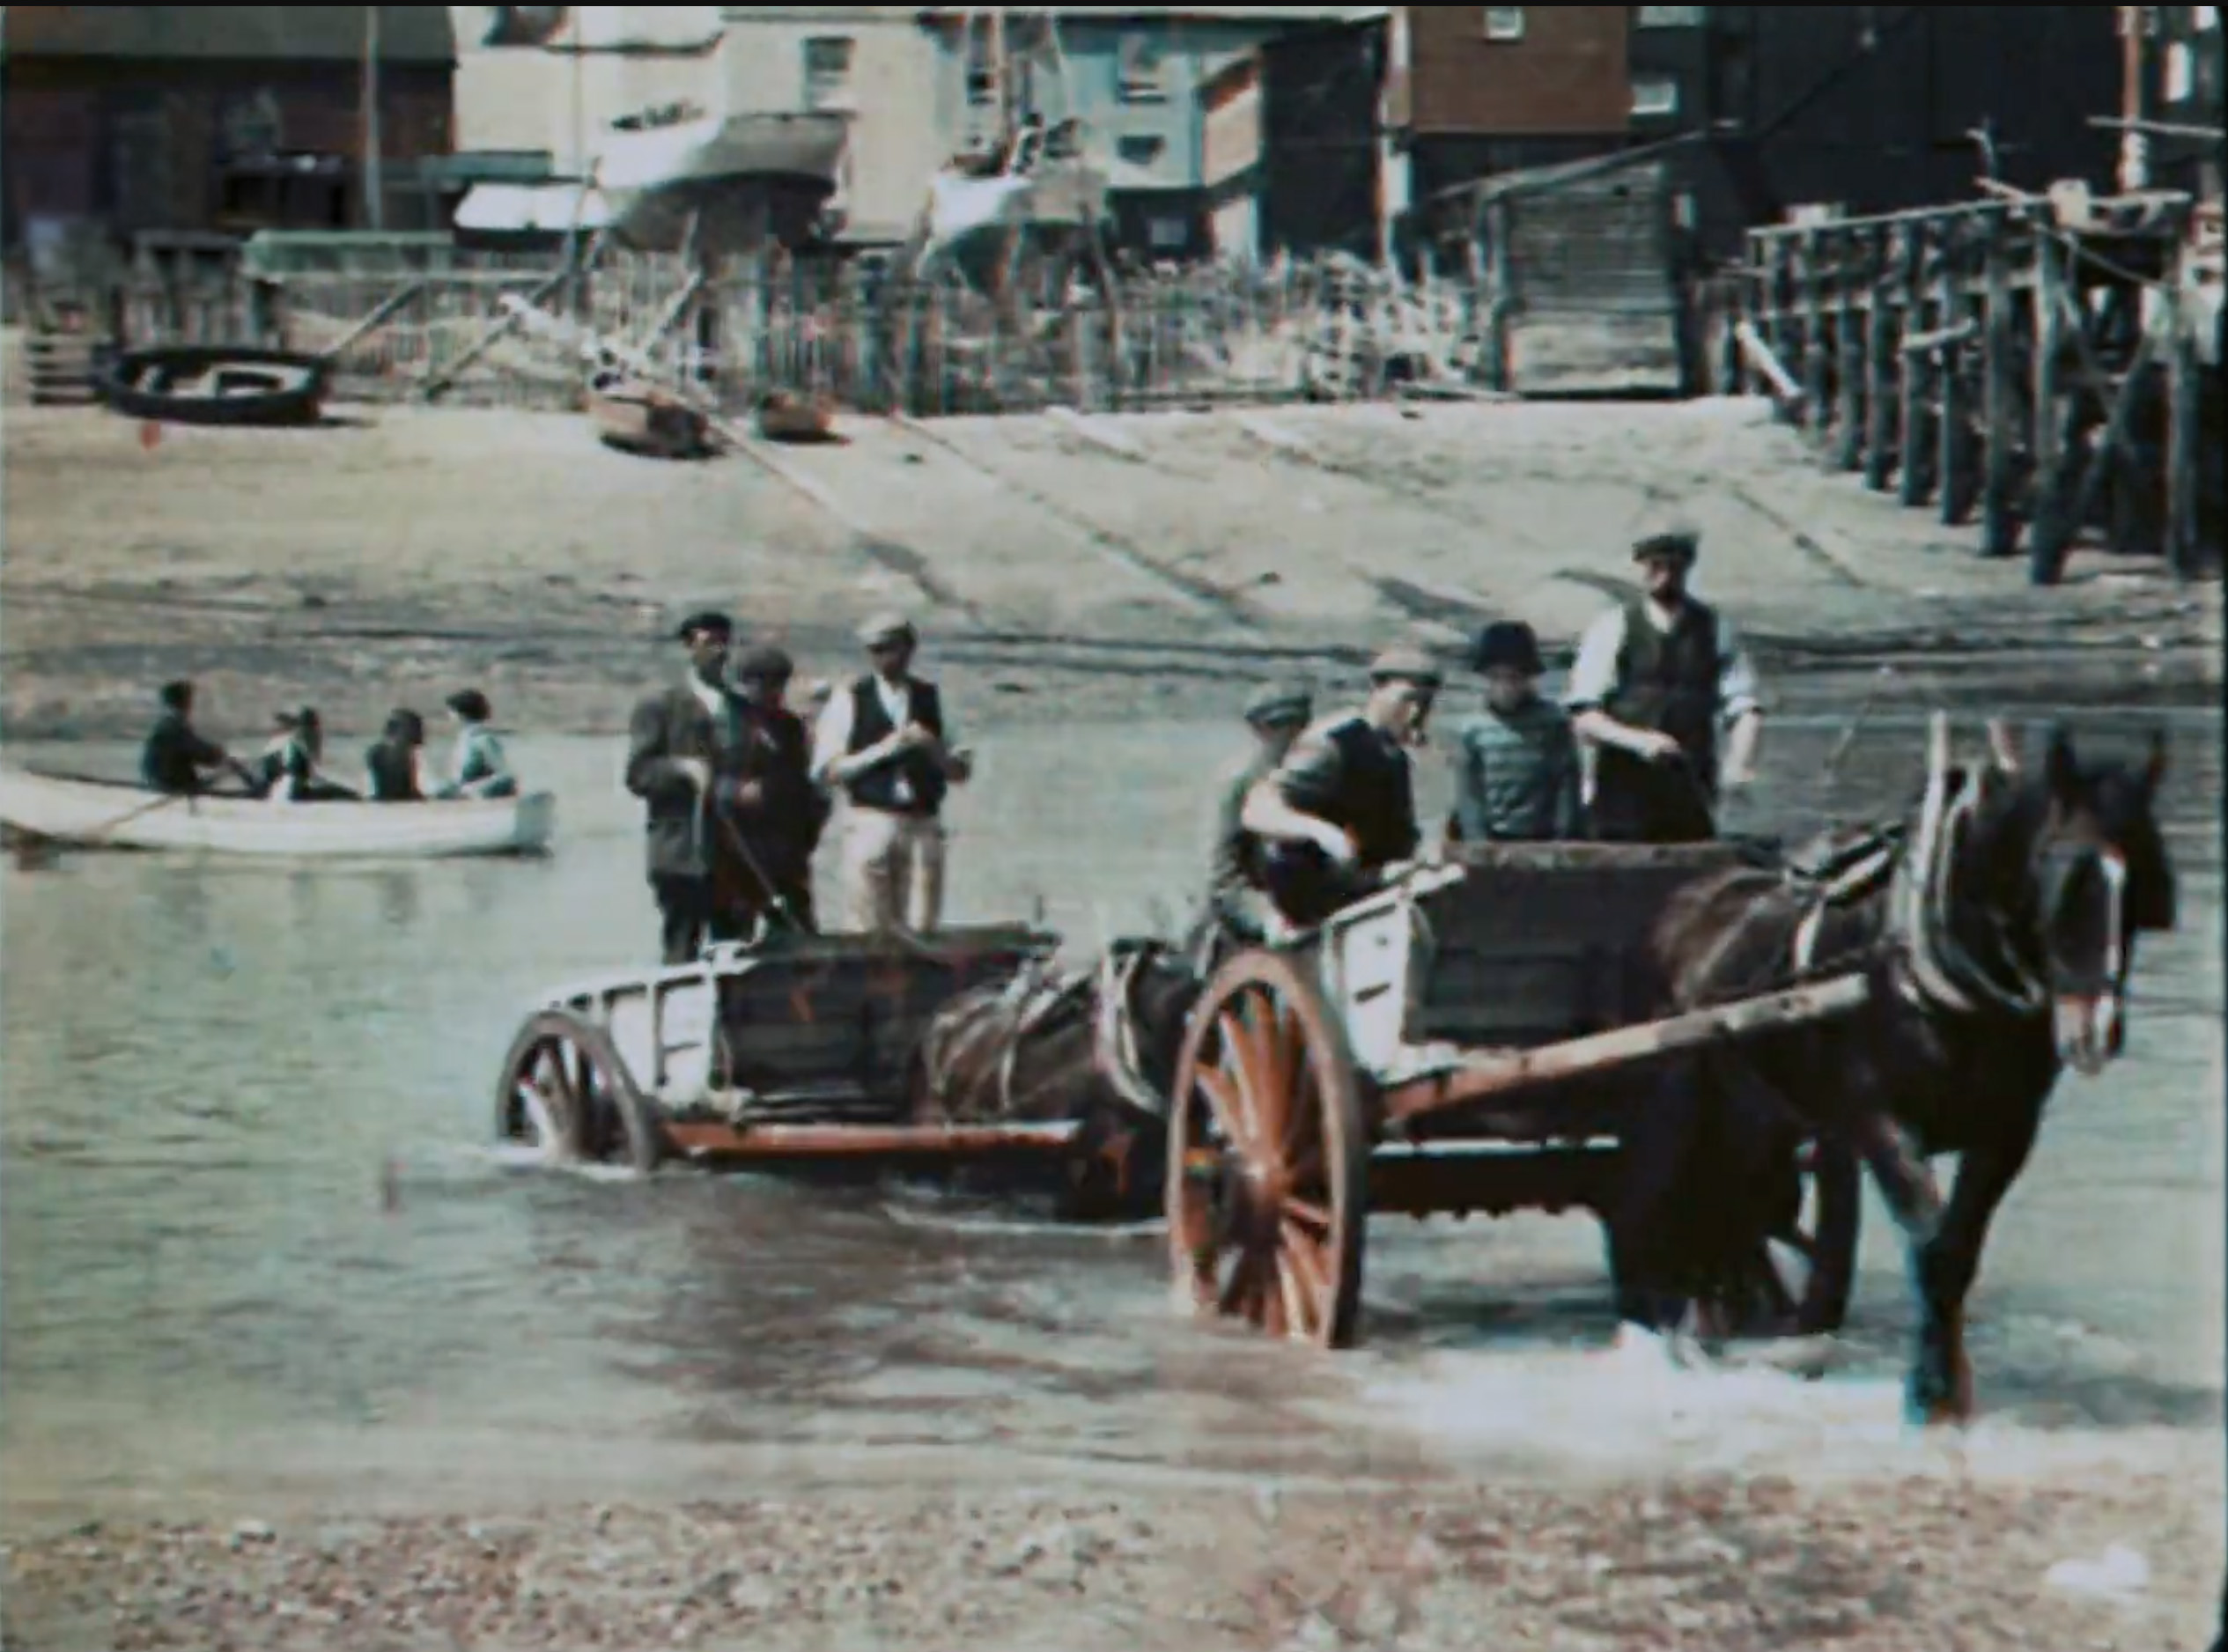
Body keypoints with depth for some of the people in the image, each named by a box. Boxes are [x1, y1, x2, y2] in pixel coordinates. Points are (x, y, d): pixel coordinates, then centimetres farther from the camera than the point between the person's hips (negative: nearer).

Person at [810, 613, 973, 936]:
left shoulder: (930, 699, 13)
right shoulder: (850, 699, 5)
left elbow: (962, 772, 12)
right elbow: (826, 772, -2)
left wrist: (932, 747, -7)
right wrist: (880, 751, -13)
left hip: (923, 827, 2)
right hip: (870, 823, -2)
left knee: (921, 931, -4)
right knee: (871, 933, -6)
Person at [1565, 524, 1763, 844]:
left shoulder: (1713, 629, 9)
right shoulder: (1612, 630, 3)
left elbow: (1744, 706, 5)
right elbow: (1583, 717, -3)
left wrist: (1740, 761, -15)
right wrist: (1637, 740, -20)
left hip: (1692, 796, 2)